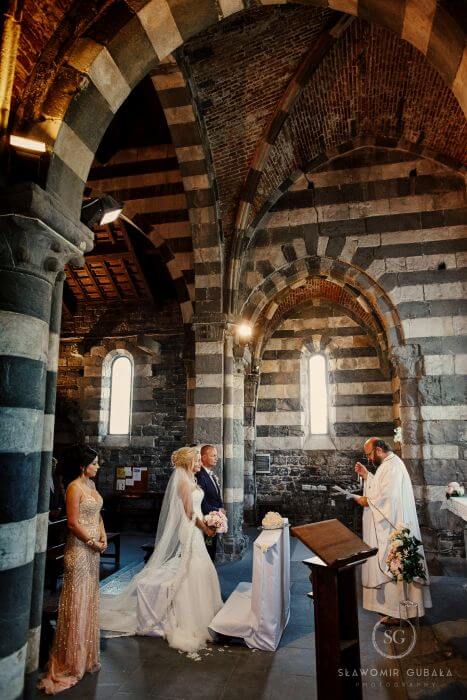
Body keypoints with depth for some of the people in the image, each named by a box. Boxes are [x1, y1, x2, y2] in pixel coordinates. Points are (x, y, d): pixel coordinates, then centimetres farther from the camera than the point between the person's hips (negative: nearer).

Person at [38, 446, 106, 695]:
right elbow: (73, 523, -19)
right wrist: (93, 543, -13)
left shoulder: (91, 484, 8)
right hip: (79, 549, -8)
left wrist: (103, 536, 0)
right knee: (77, 600, 3)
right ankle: (70, 659, 19)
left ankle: (85, 654, 34)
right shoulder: (74, 487, -18)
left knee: (90, 599, 18)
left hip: (93, 549, 8)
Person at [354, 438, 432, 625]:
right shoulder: (387, 465, 13)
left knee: (392, 567, -2)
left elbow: (388, 496, -27)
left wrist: (367, 501, -15)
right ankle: (390, 606, 28)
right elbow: (380, 490, 19)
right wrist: (366, 475, 9)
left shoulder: (393, 466, -20)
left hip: (393, 527, -11)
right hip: (387, 527, 11)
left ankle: (397, 612, 9)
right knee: (386, 566, 17)